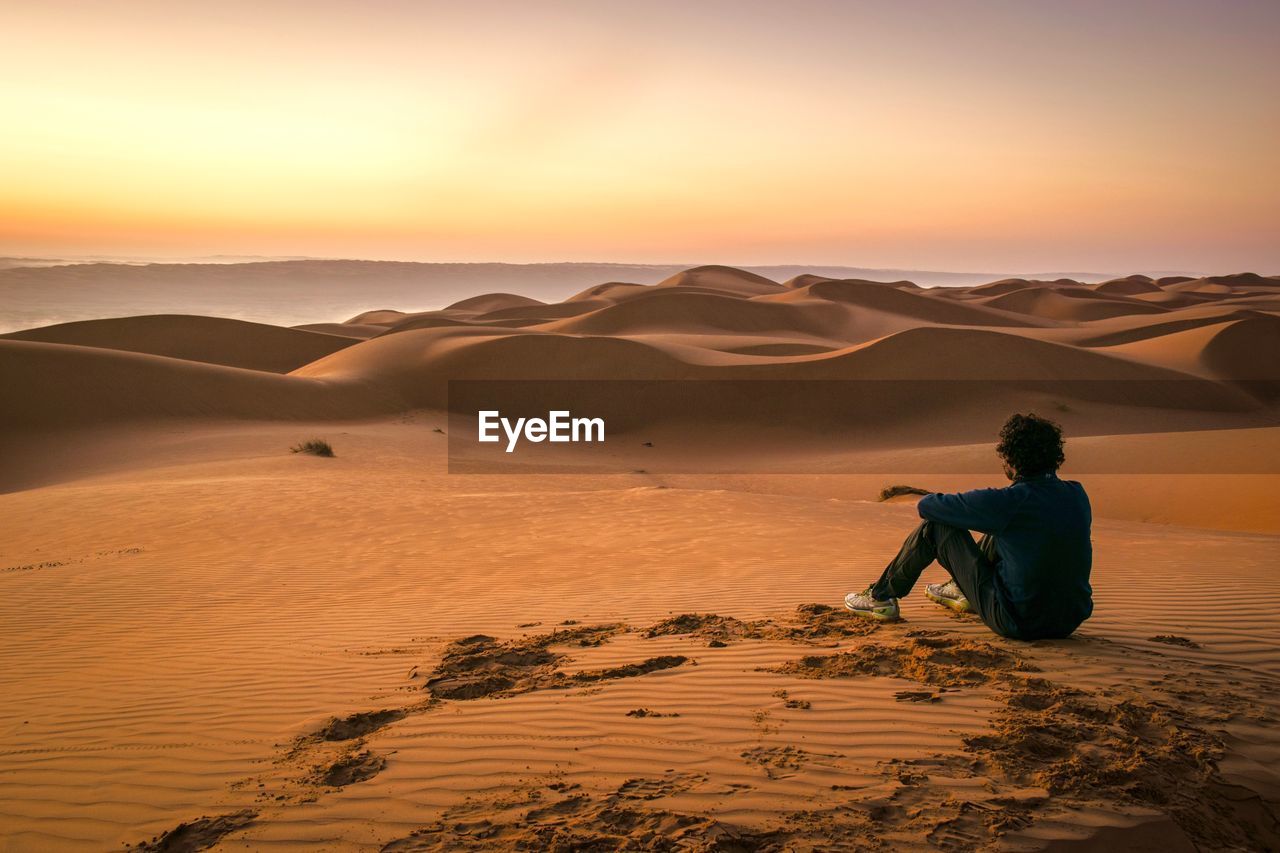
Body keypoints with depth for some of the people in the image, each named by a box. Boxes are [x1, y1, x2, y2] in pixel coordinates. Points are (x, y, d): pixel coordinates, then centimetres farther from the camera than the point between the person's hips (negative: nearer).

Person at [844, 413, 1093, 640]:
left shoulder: (1011, 502, -20)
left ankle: (881, 596, 20)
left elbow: (926, 505, -10)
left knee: (935, 525, 2)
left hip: (1019, 624, -7)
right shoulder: (1078, 495, -2)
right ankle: (962, 589, 47)